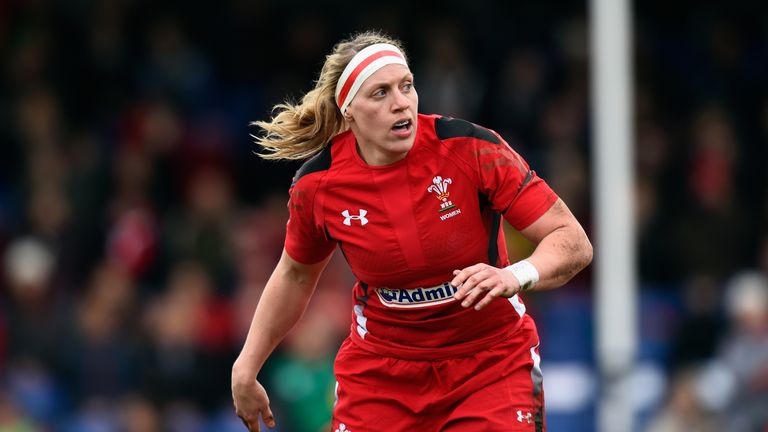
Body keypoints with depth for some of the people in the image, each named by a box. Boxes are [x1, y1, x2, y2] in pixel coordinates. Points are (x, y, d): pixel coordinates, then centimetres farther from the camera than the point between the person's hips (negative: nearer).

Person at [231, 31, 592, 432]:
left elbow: (573, 242, -20)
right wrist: (246, 369, 10)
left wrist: (515, 276, -39)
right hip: (380, 366, 2)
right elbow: (295, 275, 11)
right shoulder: (317, 186, -11)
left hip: (491, 363, -2)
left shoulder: (470, 149, -20)